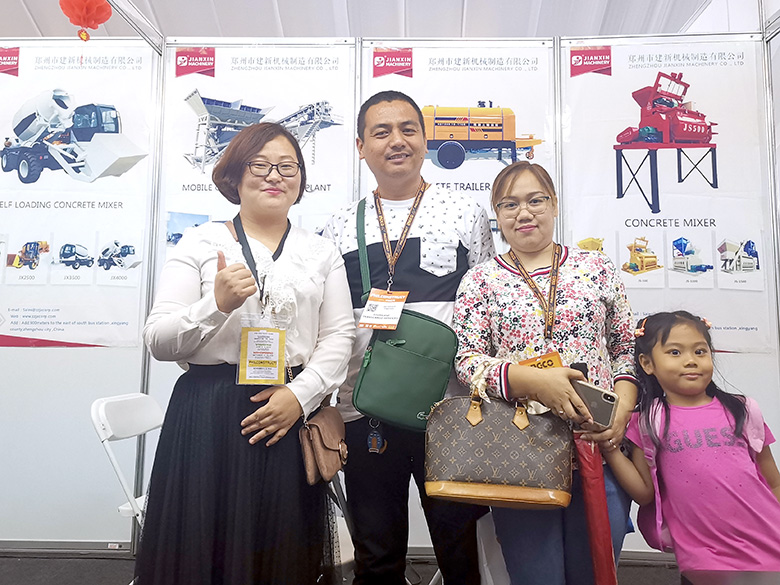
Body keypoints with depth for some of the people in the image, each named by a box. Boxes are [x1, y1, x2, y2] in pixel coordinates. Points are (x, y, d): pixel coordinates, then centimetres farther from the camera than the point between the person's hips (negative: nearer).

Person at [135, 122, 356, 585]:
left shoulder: (322, 253, 11)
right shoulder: (201, 243, 5)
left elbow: (340, 336, 4)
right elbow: (158, 341, -1)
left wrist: (301, 394, -10)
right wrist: (217, 304, -17)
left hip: (291, 416, 2)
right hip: (208, 417, -1)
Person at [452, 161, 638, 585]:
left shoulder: (597, 268, 9)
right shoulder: (480, 281, 4)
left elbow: (626, 349, 12)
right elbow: (467, 360, -4)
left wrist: (622, 408, -4)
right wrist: (533, 380, -19)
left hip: (600, 447, 2)